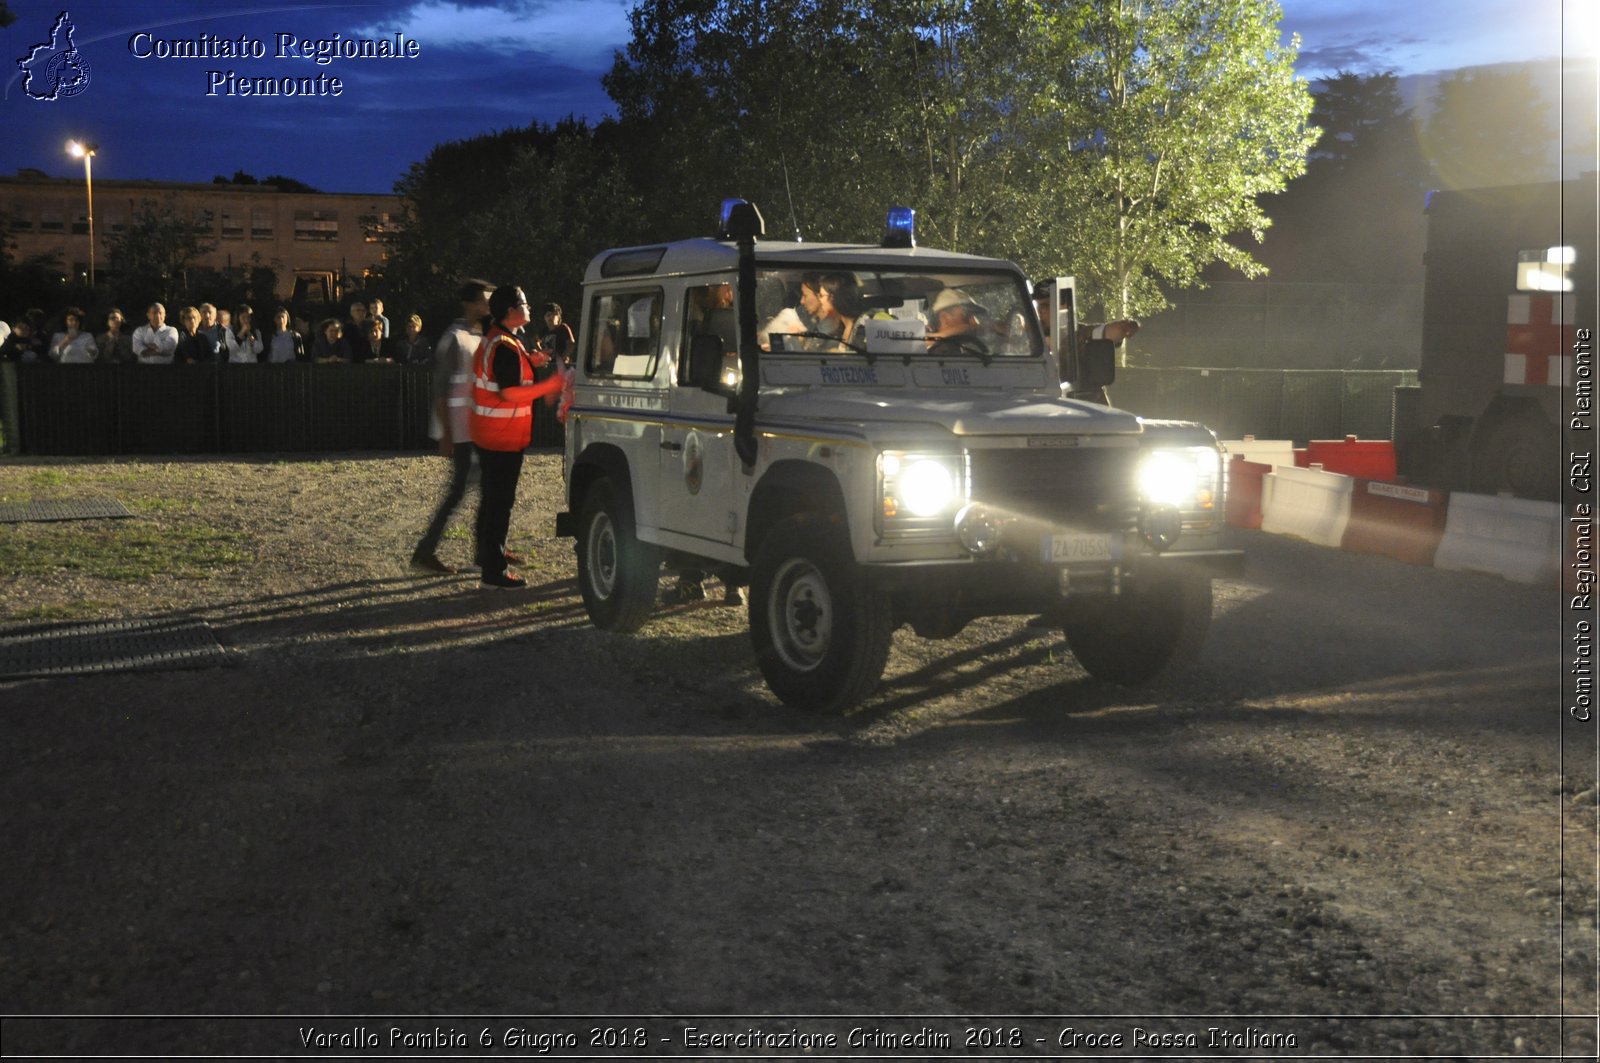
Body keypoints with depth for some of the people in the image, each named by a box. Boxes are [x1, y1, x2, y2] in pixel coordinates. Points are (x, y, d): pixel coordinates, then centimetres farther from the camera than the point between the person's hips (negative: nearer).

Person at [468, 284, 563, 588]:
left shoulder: (492, 339, 11)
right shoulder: (505, 347, -21)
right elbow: (510, 393, -25)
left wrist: (528, 362, 11)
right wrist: (551, 385, -23)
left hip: (486, 433, 11)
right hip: (503, 435, -11)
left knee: (491, 495, 21)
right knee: (500, 499, -6)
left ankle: (487, 554, 35)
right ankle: (494, 570, -3)